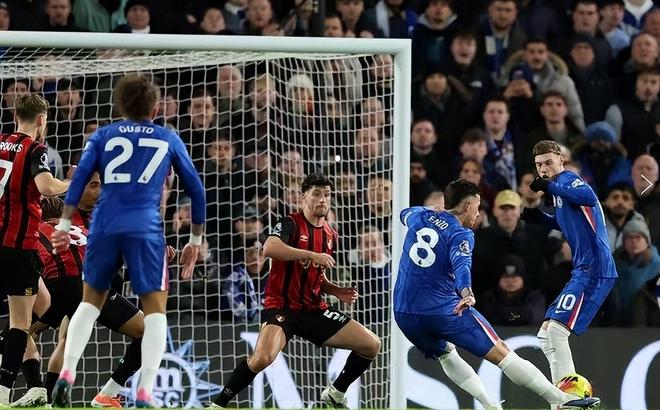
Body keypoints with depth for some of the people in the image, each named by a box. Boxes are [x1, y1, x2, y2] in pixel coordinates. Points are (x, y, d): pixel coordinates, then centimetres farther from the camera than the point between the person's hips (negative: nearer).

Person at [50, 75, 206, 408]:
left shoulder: (102, 136, 15)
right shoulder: (169, 139, 16)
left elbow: (80, 177, 2)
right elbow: (195, 188, 17)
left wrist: (64, 224, -3)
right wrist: (195, 240, 25)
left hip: (104, 227, 2)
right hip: (146, 229, -2)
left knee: (91, 301, 19)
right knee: (155, 309, 4)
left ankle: (67, 374, 0)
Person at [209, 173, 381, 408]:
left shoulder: (331, 236, 13)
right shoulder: (291, 224, -9)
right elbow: (269, 248, -31)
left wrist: (336, 291, 7)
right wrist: (312, 255, -30)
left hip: (314, 310, 7)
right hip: (282, 307, -7)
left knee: (372, 345, 3)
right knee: (263, 358, -33)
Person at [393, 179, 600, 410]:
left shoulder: (420, 216, 11)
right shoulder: (461, 235, -7)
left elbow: (405, 214, 37)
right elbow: (461, 265, -29)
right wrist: (466, 294, -45)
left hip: (403, 313, 6)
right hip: (444, 309, -6)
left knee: (445, 354, 31)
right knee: (499, 352, -5)